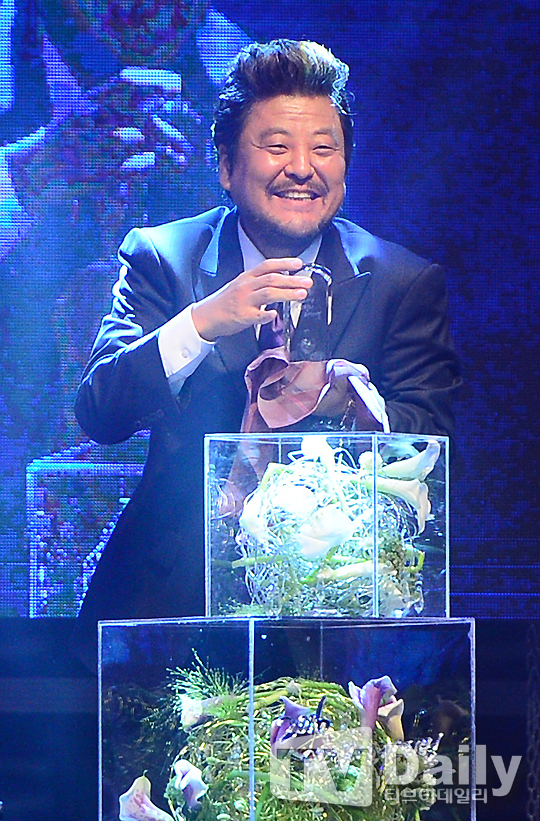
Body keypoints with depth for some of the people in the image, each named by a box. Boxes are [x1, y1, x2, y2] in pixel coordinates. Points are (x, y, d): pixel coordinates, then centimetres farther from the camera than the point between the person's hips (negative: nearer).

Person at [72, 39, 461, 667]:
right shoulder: (159, 257, 4)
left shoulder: (406, 282, 5)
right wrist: (203, 321, -23)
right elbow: (98, 415, -7)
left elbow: (433, 440, -1)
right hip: (173, 588, 0)